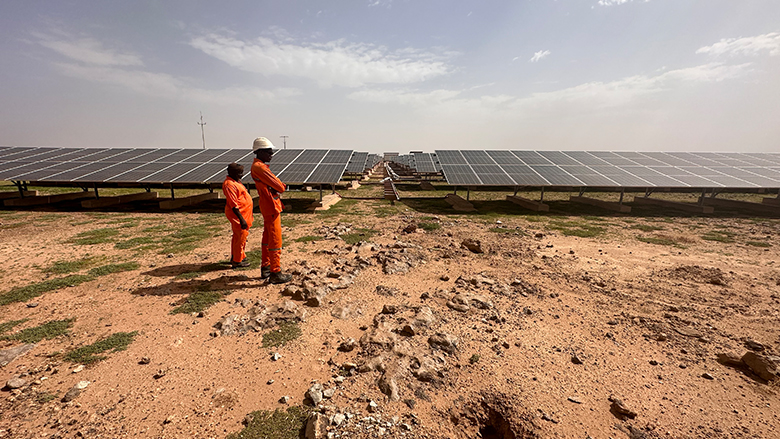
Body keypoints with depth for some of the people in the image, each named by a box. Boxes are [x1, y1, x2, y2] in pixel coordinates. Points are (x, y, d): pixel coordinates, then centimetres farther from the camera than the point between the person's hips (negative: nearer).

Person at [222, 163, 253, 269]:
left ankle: (234, 258, 32)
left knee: (237, 236, 19)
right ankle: (237, 261, 6)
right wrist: (241, 219, -26)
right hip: (238, 215, -11)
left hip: (243, 214, 11)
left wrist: (248, 215, 25)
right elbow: (233, 205, -24)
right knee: (241, 237, -4)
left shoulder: (235, 181, 12)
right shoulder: (229, 184, -20)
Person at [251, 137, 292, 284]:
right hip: (271, 208, -11)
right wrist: (282, 187, 1)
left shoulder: (259, 166, 15)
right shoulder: (259, 167, -18)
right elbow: (279, 186, -21)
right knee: (275, 241, -4)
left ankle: (265, 268, 30)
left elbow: (275, 185, 10)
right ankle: (275, 273, 3)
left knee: (267, 239, 18)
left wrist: (280, 186, -11)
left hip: (268, 207, 11)